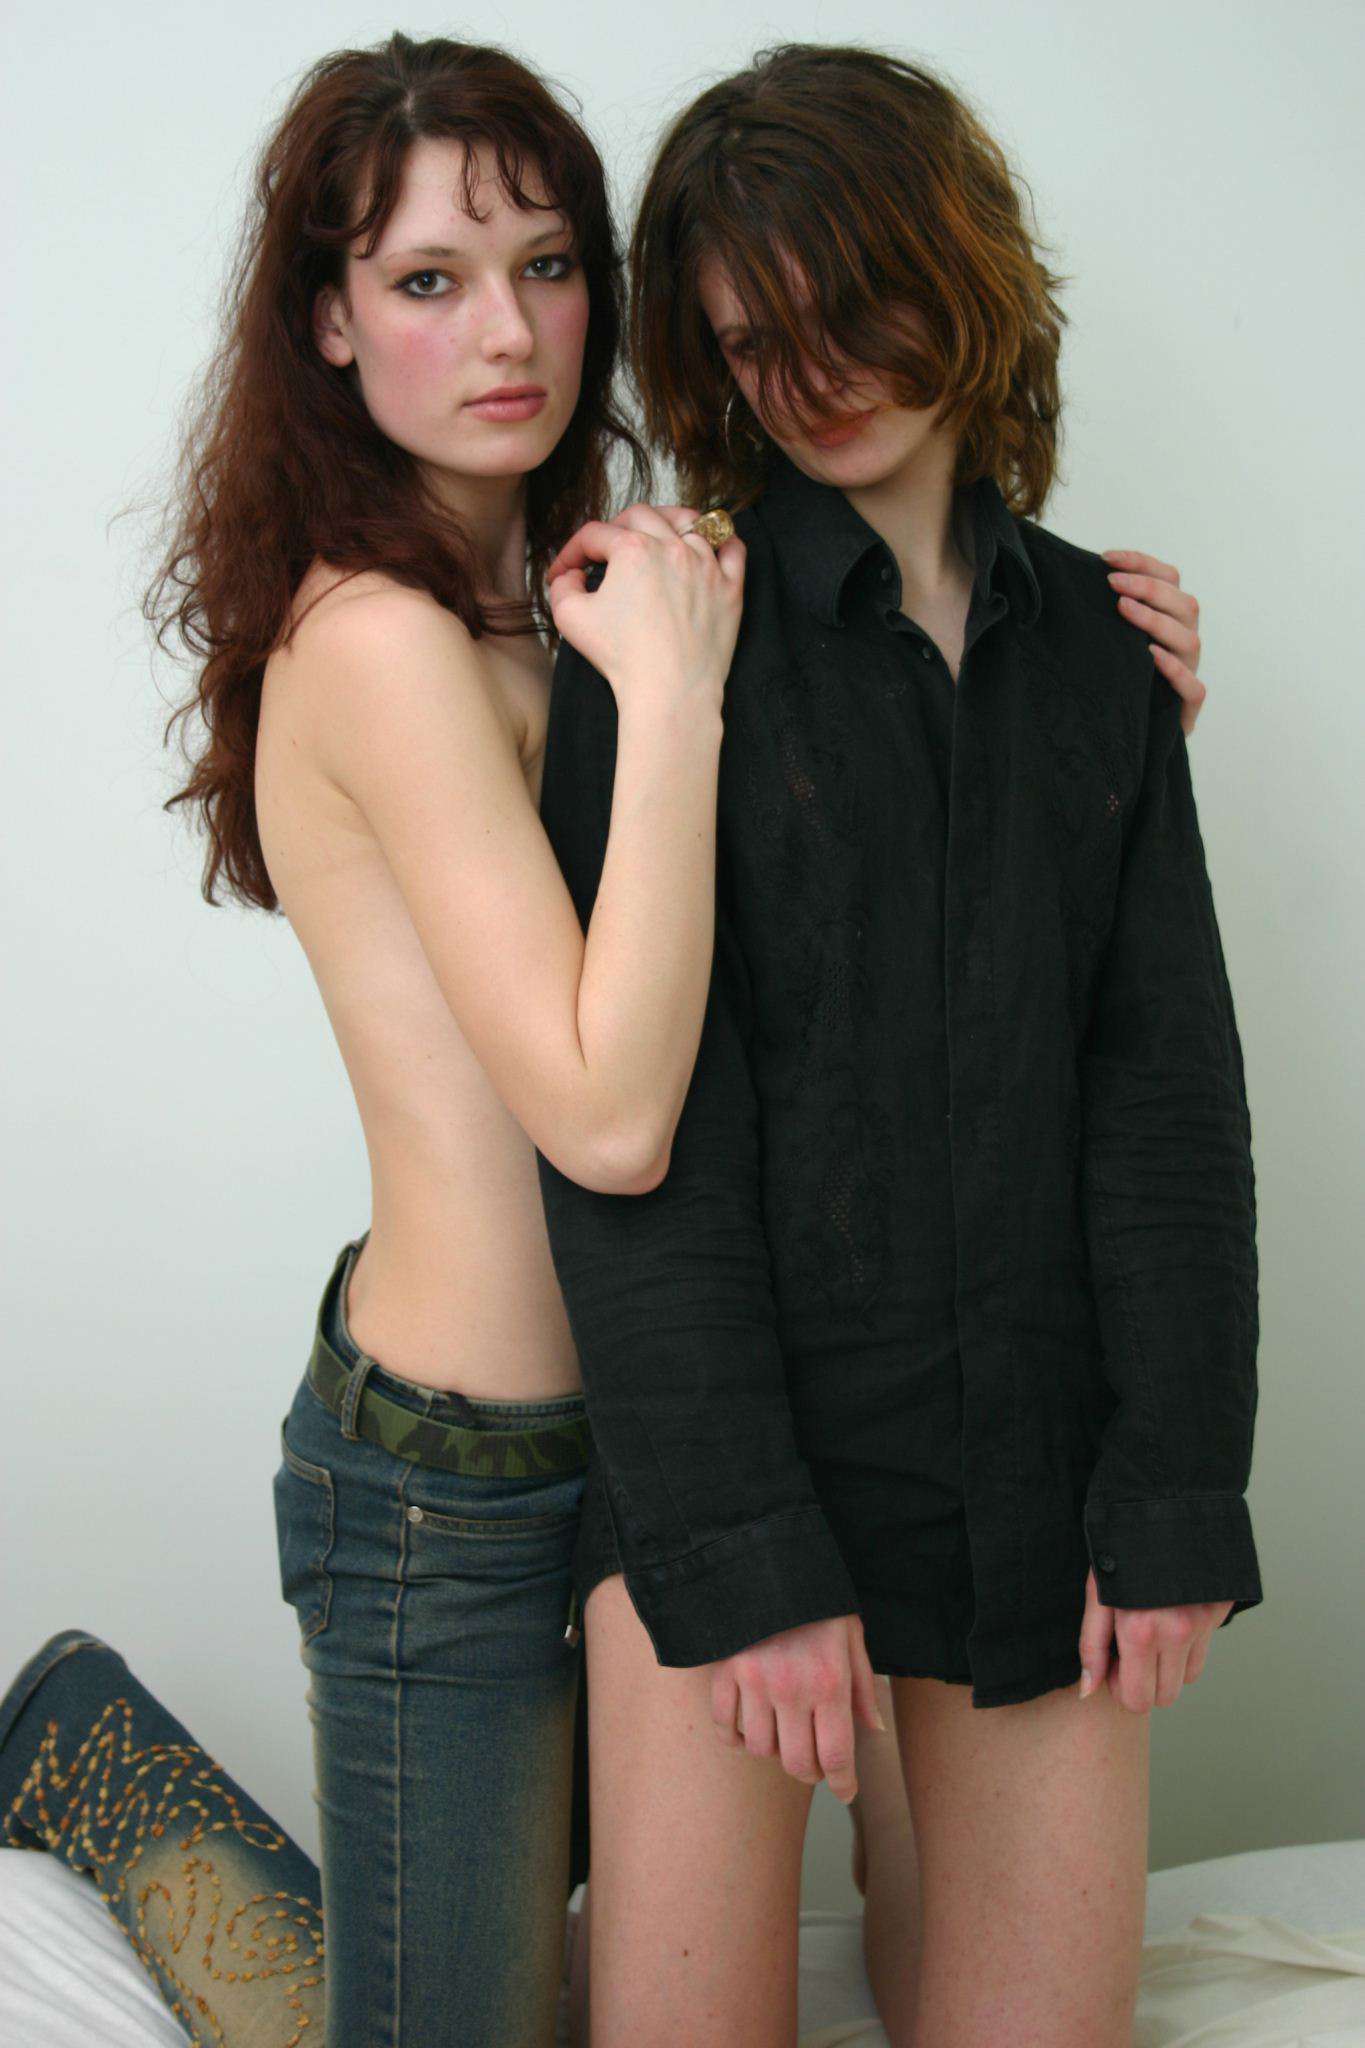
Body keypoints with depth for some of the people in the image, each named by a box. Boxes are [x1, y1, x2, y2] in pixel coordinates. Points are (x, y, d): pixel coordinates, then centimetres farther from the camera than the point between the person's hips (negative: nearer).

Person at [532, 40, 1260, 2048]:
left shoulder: (1095, 639, 10)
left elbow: (1169, 1077, 7)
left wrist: (1178, 1491, 0)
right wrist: (740, 1543, -13)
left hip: (1037, 1448, 3)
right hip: (721, 1431, -3)